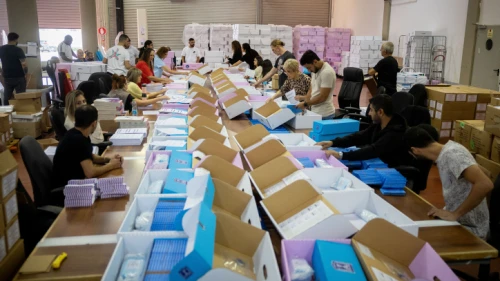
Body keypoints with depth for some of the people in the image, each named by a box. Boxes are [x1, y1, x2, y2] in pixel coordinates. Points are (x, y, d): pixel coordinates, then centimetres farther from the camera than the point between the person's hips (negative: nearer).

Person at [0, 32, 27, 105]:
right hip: (19, 77, -5)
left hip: (6, 77, 5)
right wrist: (25, 73, -4)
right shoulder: (18, 50, -13)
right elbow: (24, 64, -20)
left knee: (6, 98, 12)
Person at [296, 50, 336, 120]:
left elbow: (323, 97, -21)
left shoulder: (327, 72, -19)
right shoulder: (315, 70, 10)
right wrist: (304, 99, 0)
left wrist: (305, 104, -15)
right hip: (315, 112, 8)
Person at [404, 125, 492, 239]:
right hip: (457, 221, 7)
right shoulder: (443, 155, 4)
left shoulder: (451, 154, -23)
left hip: (470, 228, -7)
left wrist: (455, 214, -27)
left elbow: (485, 184, -33)